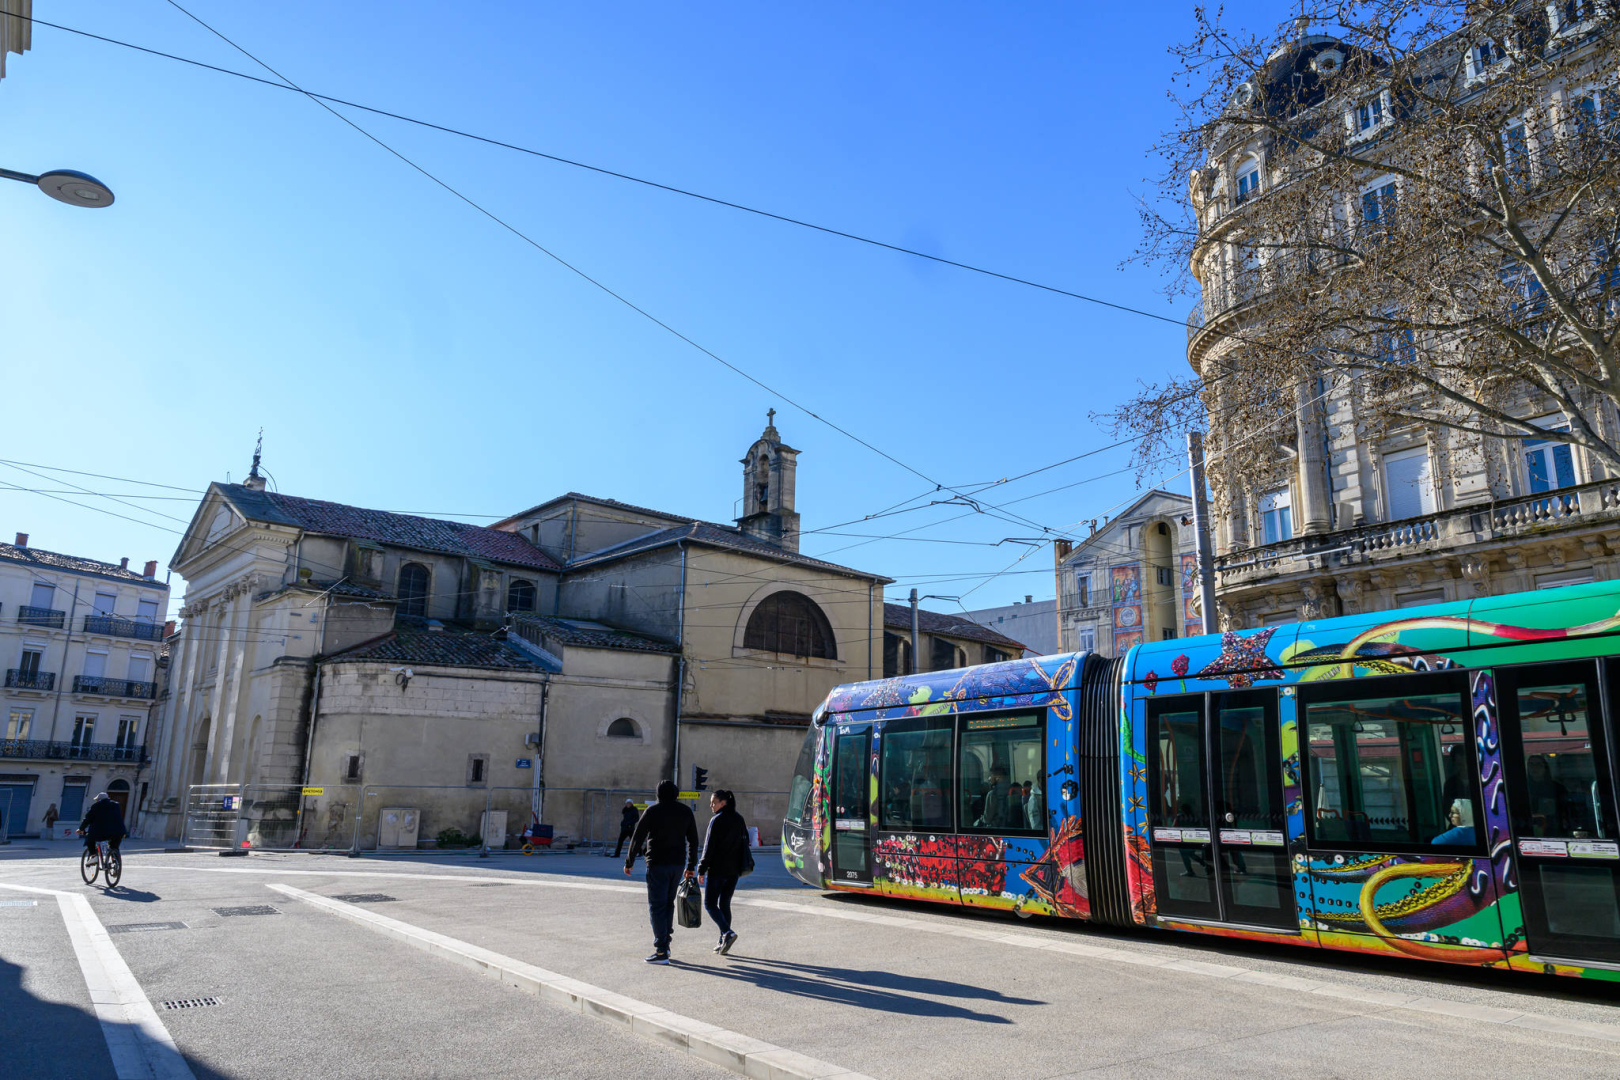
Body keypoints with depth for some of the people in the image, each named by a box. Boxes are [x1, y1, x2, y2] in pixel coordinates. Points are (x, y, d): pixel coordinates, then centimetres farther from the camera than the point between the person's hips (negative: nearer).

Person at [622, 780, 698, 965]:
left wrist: (629, 862, 4)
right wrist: (691, 866, 20)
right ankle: (665, 943, 21)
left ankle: (661, 951, -4)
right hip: (678, 864, 5)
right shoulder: (686, 811, 7)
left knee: (657, 906, -1)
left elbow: (637, 837, -6)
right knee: (669, 903, 20)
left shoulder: (653, 811, -7)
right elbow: (693, 840, 12)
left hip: (657, 864, -5)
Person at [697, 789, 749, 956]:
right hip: (733, 870, 7)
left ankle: (727, 932, -16)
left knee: (710, 904, 2)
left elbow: (709, 847, -15)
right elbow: (745, 843, 14)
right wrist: (740, 867, 19)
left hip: (717, 869, -7)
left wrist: (701, 870, -10)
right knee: (725, 904, 14)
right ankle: (724, 942, 14)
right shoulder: (739, 819, 9)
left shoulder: (717, 820, -14)